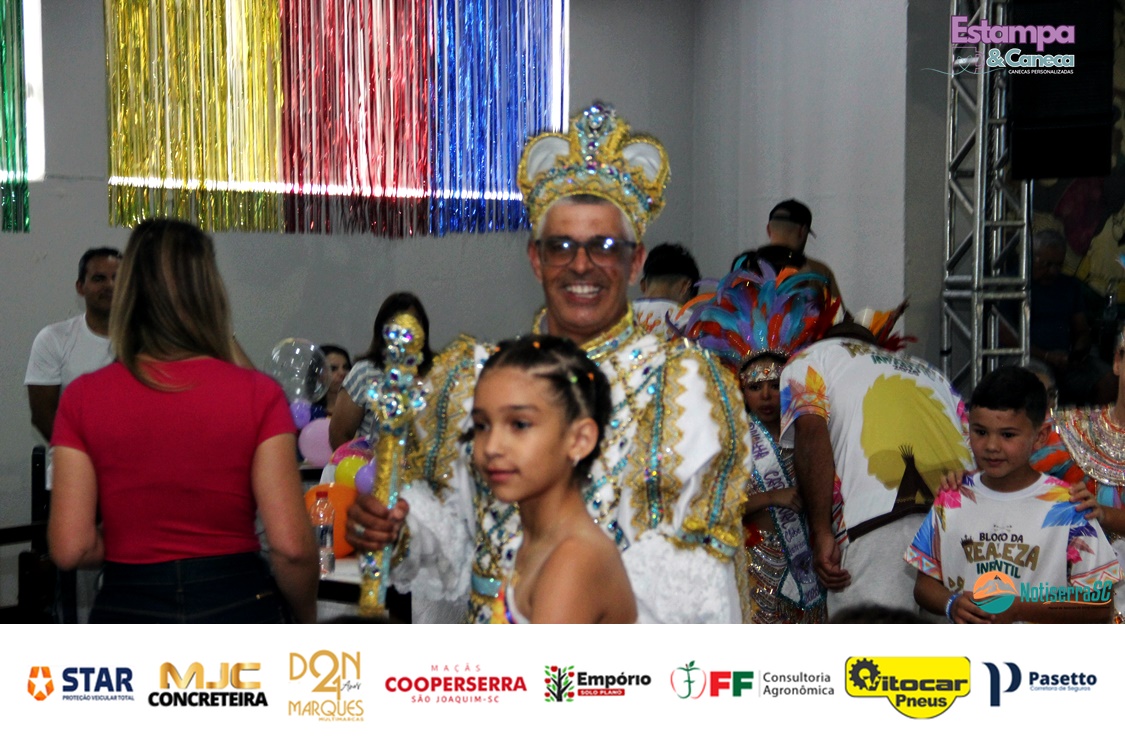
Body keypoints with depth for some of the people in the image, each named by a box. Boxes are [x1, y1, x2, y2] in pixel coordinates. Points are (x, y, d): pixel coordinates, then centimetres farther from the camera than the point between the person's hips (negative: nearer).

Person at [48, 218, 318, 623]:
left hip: (127, 610, 1)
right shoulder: (258, 395, -8)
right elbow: (291, 544, -11)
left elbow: (71, 548, -8)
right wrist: (307, 620, 7)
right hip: (238, 607, -1)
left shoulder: (84, 398, -4)